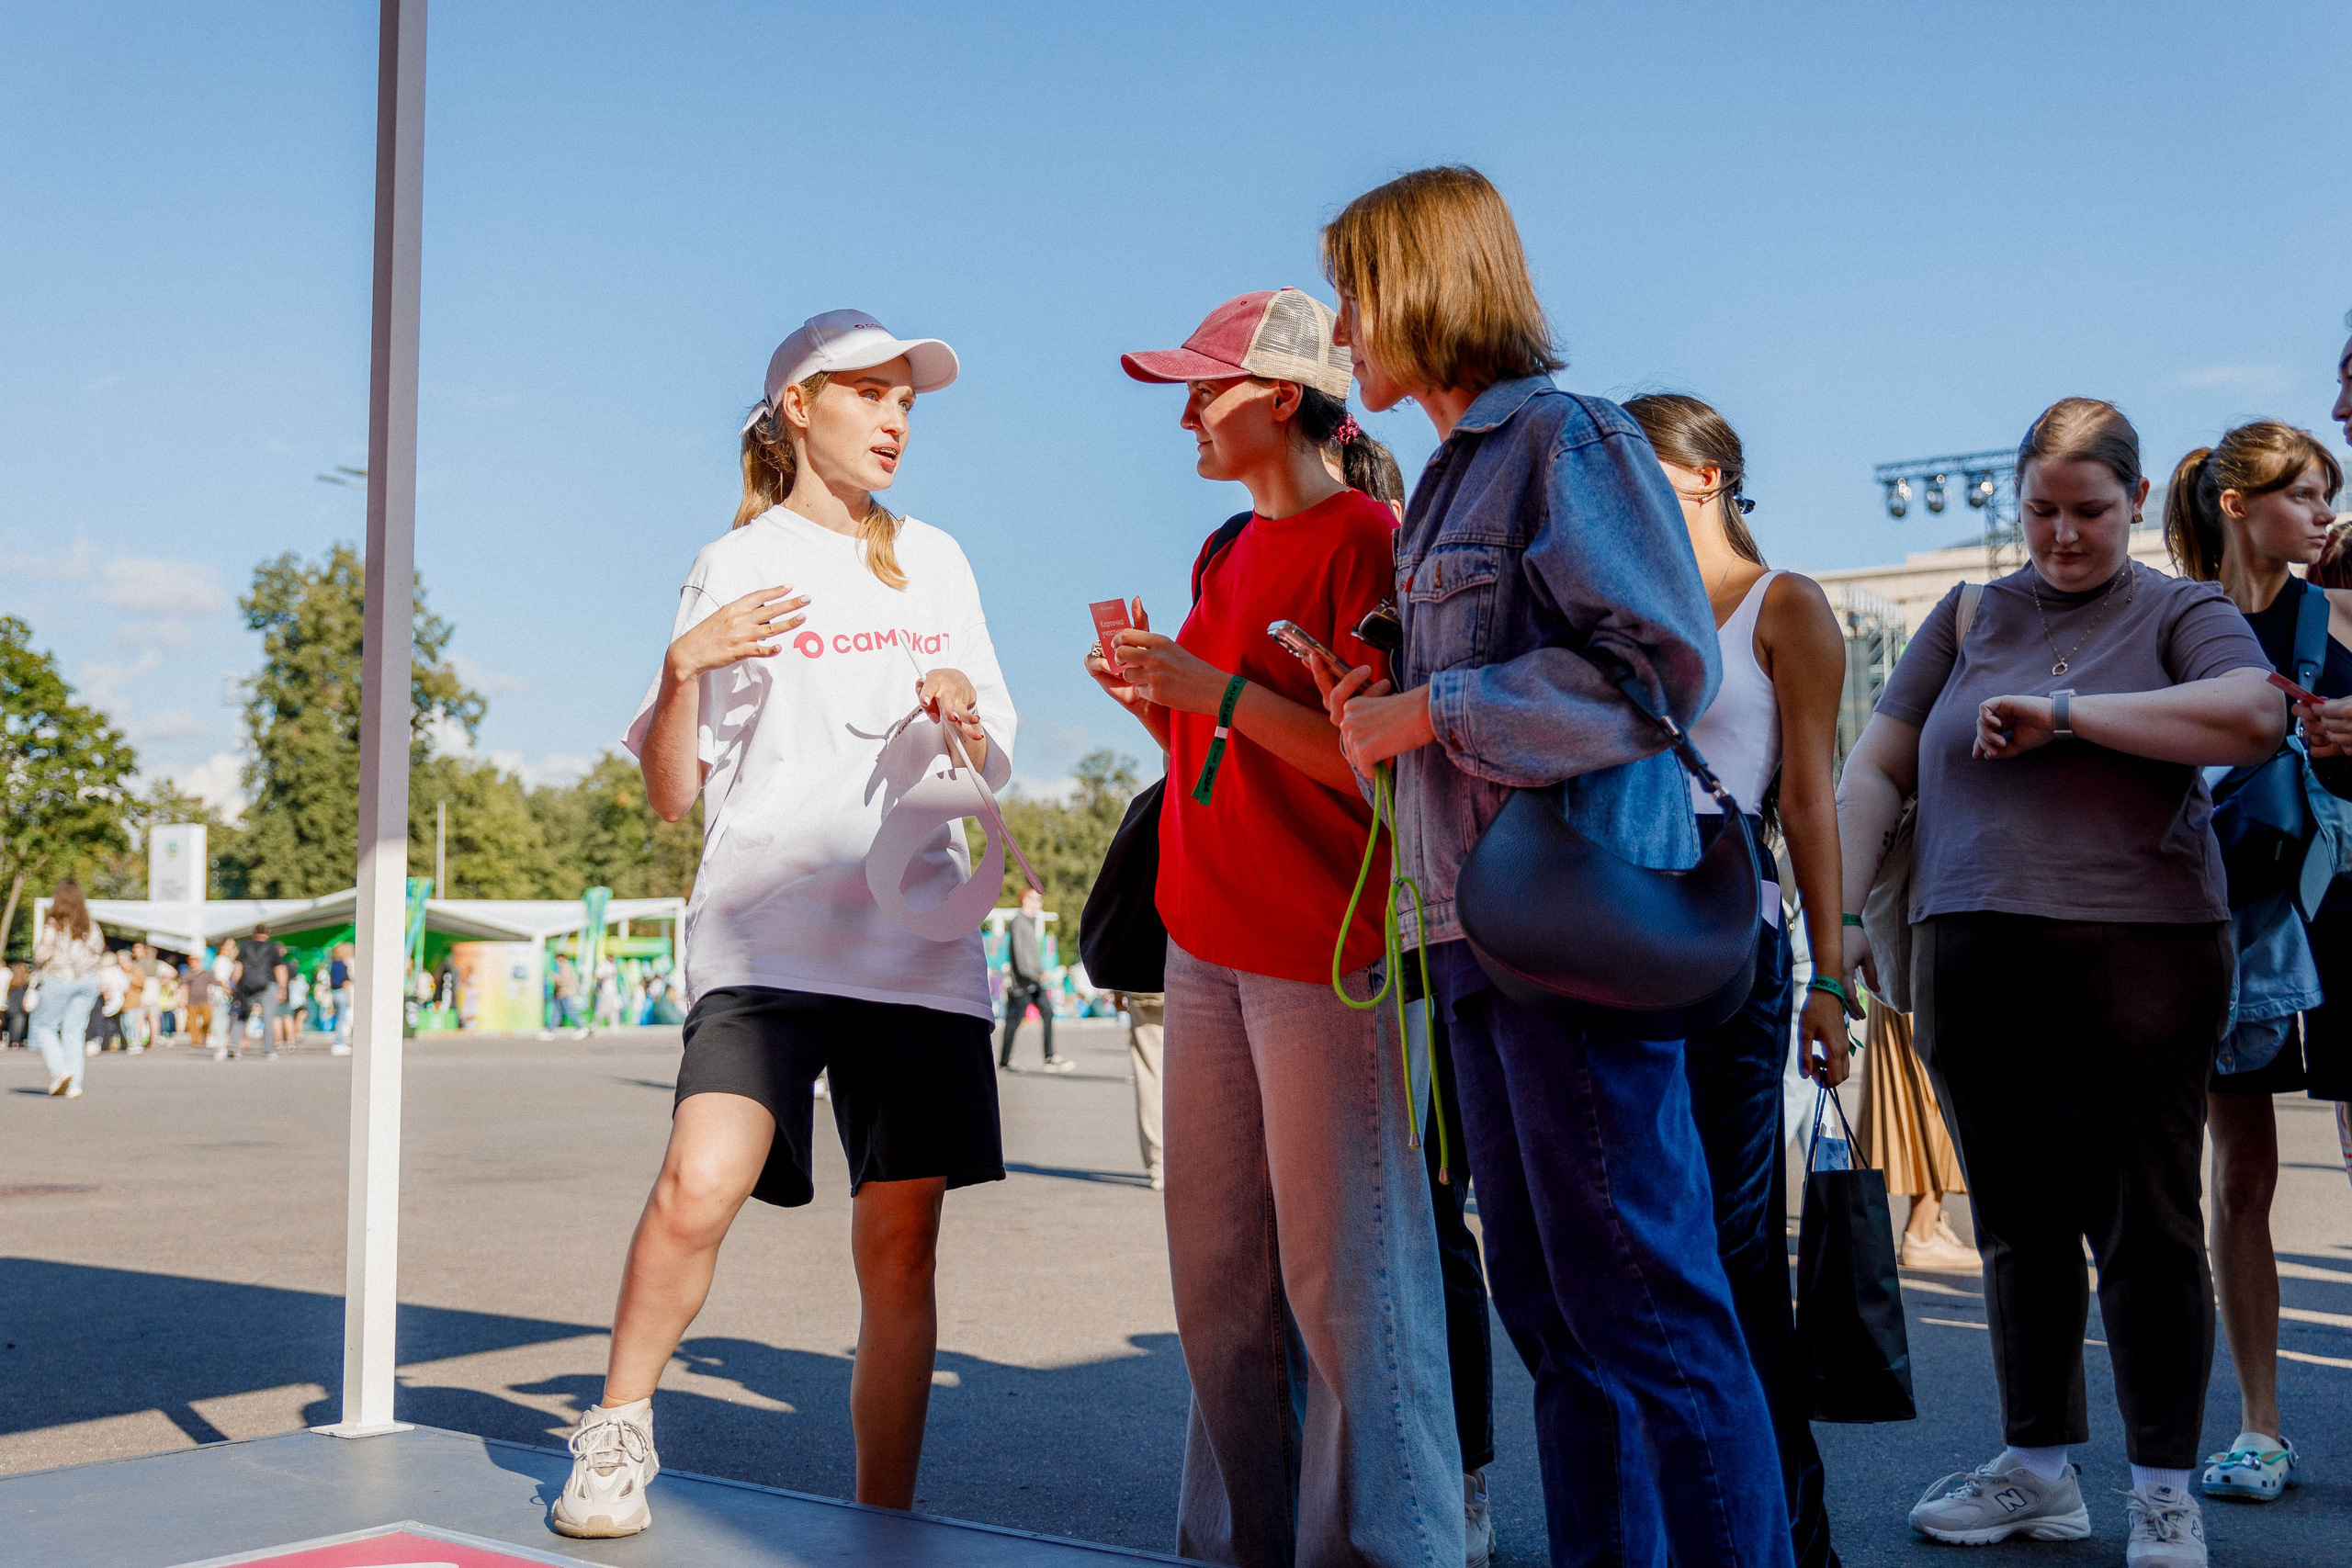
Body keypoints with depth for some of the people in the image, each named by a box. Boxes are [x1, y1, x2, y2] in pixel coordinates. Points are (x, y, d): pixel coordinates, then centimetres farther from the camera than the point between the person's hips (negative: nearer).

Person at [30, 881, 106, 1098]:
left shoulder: (53, 924, -8)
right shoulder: (90, 925, 6)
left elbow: (42, 954, -12)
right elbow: (99, 952, 5)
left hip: (59, 980, -4)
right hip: (87, 981, 4)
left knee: (44, 1026, 10)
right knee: (74, 1032, 6)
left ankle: (59, 1069, -9)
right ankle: (74, 1084, -2)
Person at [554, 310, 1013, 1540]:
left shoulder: (935, 563, 18)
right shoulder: (733, 570, 9)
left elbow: (991, 775, 20)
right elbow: (670, 796, 6)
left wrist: (964, 714, -1)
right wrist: (683, 668, -10)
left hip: (919, 942, 3)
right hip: (766, 934, -3)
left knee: (900, 1246, 1)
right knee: (699, 1188, -22)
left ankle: (884, 1520, 14)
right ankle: (618, 1430, 3)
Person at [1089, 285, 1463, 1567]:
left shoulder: (1365, 539, -8)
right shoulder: (1227, 550, 18)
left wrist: (1215, 688, -18)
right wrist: (1154, 700, 5)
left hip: (1330, 955, -8)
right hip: (1210, 948, 8)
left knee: (1341, 1275, -6)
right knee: (1217, 1271, 10)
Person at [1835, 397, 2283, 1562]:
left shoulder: (2181, 614, 7)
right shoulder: (1968, 619, 16)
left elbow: (2254, 716, -14)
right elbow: (1875, 771, 14)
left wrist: (2065, 712, -14)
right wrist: (1842, 912, 2)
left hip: (2135, 954, -3)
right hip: (1972, 960, 3)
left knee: (2144, 1224, -1)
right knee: (2017, 1224, 9)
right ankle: (2037, 1468, 20)